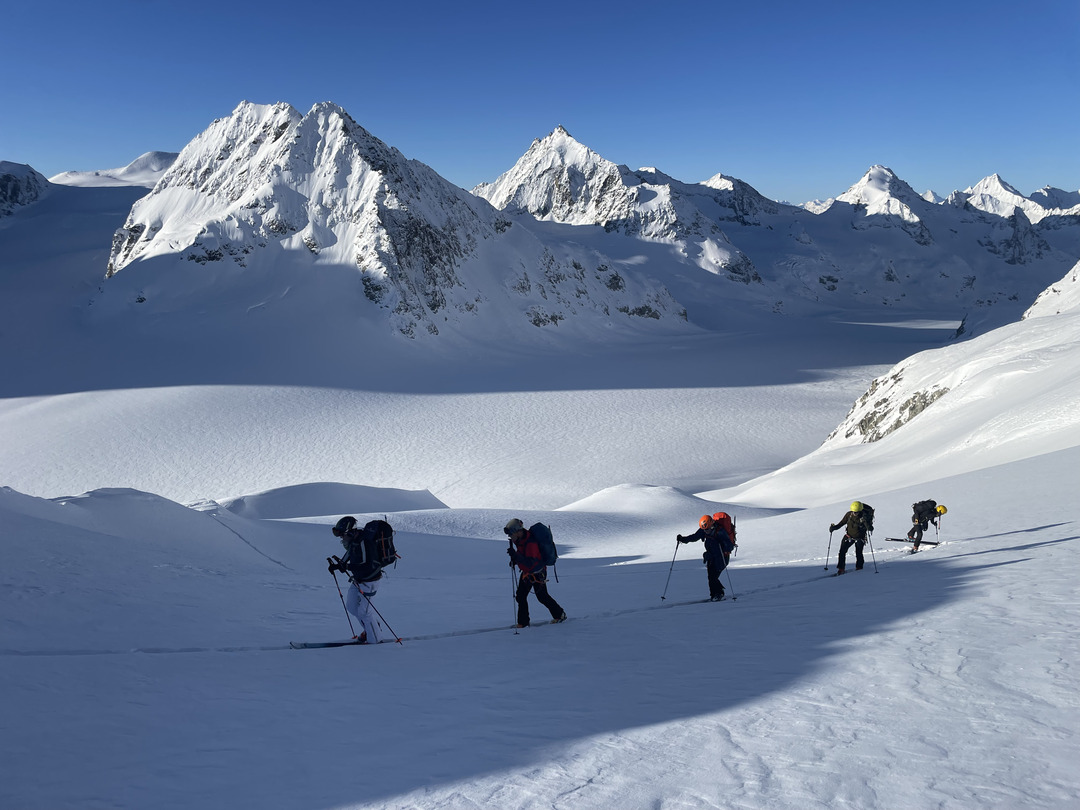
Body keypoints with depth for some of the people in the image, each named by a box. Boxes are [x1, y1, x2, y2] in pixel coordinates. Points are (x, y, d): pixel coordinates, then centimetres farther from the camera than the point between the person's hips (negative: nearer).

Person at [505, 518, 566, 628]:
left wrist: (515, 555, -45)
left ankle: (560, 615, 28)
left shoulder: (530, 543, -35)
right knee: (520, 596, 5)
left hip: (537, 573, -8)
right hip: (526, 572, 9)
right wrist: (514, 560, -2)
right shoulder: (519, 539, -6)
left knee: (542, 597, 7)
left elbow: (529, 563, -38)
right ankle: (523, 623, 13)